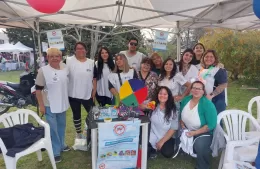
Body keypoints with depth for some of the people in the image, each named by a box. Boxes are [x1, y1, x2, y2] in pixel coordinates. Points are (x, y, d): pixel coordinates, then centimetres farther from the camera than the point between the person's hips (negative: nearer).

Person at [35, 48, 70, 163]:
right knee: (53, 129, 3)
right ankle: (55, 152, 18)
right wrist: (41, 105, -13)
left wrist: (67, 100, 16)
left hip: (62, 104, 5)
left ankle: (61, 145, 39)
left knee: (62, 126, 19)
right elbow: (38, 89, -11)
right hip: (49, 106, -5)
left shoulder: (65, 69, 1)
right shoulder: (43, 70, -13)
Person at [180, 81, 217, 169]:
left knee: (199, 146, -31)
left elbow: (211, 125, -23)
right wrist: (182, 124, -4)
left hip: (203, 133, -6)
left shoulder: (208, 104, -22)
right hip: (187, 130, 6)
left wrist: (194, 133, -23)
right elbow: (182, 114, 13)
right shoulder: (186, 99, -4)